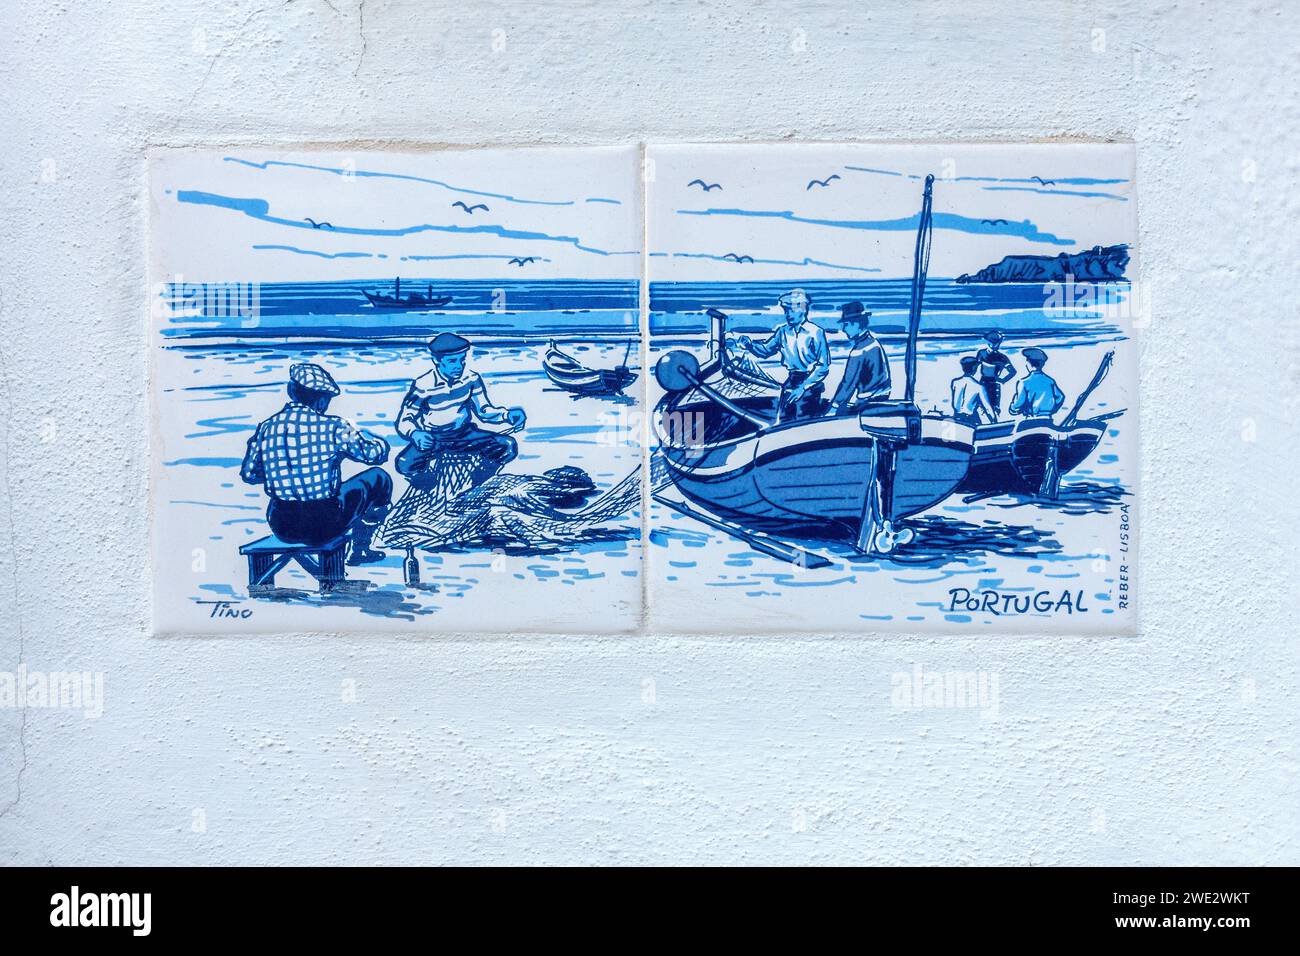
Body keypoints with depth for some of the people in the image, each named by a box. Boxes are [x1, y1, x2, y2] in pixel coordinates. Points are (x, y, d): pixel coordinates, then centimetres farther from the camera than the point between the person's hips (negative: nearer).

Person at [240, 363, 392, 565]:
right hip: (324, 526, -5)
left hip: (281, 528, 5)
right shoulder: (331, 426, -12)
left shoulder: (266, 427, -2)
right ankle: (358, 549, 21)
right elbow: (377, 453, 0)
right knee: (379, 478, 15)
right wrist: (356, 433, 22)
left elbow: (248, 474, 11)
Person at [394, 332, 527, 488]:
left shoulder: (471, 378, -9)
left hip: (464, 434, 3)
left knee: (508, 446, -17)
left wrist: (507, 414, -18)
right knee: (405, 465, -33)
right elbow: (404, 421, -12)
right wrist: (414, 434, -37)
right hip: (432, 438, -3)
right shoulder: (423, 385, -19)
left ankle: (471, 489, 6)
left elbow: (484, 411, 2)